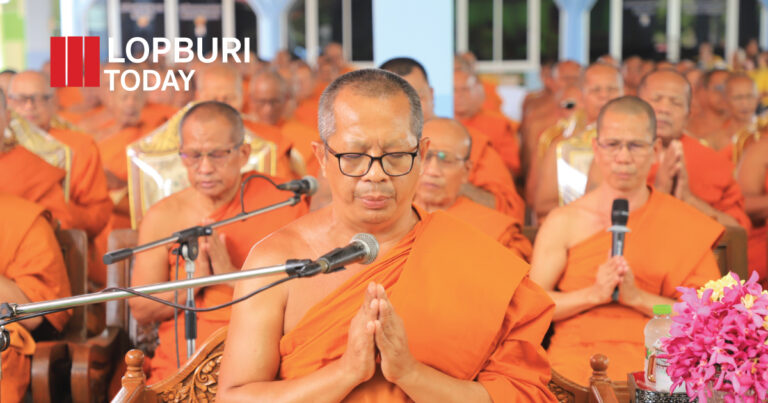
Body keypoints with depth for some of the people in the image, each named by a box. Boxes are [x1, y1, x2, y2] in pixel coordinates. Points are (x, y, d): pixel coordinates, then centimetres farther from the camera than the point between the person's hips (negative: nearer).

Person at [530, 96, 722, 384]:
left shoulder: (686, 225, 8)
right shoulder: (563, 222, 7)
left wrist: (636, 296, -10)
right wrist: (594, 294, -11)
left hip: (650, 363, 0)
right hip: (576, 358, 0)